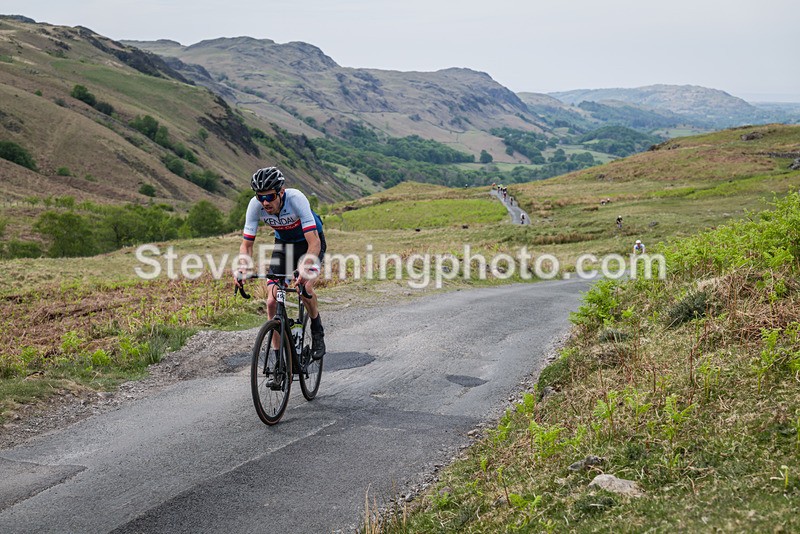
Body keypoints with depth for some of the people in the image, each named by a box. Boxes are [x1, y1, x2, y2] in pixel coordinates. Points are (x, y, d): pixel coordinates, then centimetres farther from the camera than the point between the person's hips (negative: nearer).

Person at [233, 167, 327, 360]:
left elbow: (314, 243, -41)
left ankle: (317, 332, -1)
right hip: (283, 243, 4)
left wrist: (304, 270, -56)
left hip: (309, 242, -4)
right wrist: (241, 269, -38)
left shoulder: (296, 198, -36)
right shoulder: (255, 205, -25)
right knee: (272, 303, -9)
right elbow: (246, 244, -18)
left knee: (305, 288, -30)